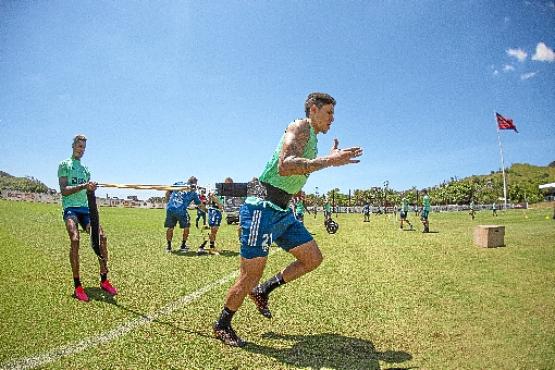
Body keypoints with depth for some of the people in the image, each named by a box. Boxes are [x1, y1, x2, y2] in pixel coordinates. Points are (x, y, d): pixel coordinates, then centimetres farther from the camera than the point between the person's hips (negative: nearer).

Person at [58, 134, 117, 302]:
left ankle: (104, 280, -4)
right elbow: (64, 190, -8)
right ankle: (77, 285, -18)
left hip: (85, 208, 5)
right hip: (70, 207, -5)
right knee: (75, 239, -24)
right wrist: (83, 186, -20)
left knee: (101, 236, -11)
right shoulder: (64, 165, 5)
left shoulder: (86, 169, 21)